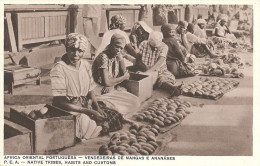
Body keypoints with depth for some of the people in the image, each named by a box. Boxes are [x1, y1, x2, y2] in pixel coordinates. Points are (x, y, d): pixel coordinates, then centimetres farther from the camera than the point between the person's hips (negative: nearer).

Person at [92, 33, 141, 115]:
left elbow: (125, 75, -1)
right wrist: (123, 77, -13)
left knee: (136, 101, -3)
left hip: (114, 89, 9)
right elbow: (106, 82, -28)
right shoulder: (104, 57, -22)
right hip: (103, 94, -9)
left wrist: (120, 58, -11)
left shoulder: (116, 56, 3)